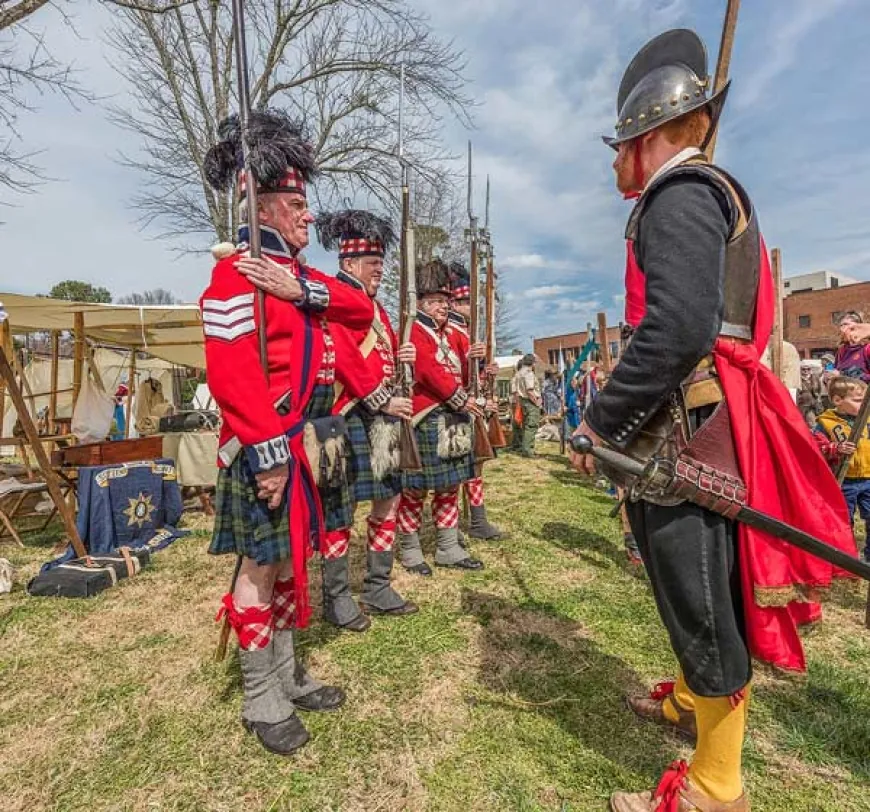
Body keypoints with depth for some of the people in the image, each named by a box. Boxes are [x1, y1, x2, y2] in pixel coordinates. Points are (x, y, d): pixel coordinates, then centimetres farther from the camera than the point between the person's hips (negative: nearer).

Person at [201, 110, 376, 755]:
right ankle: (262, 704, 22)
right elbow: (229, 371, -22)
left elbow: (361, 309, 4)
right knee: (260, 570, 3)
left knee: (289, 563, 17)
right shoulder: (237, 271, -12)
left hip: (300, 441, 9)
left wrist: (303, 289, -14)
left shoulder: (295, 270, 16)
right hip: (264, 449, -9)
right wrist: (269, 453, -24)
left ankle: (287, 677, 34)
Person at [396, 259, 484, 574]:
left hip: (452, 421, 9)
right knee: (415, 489, 2)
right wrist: (461, 399, -15)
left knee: (449, 486, 12)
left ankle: (448, 549, 22)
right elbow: (430, 371, -18)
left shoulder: (447, 334, 20)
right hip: (425, 420, -9)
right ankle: (410, 551, 15)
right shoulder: (414, 332, -7)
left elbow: (458, 372, 20)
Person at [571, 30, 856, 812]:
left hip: (689, 437, -10)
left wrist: (602, 423, -17)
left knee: (704, 600, 2)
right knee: (697, 592, 24)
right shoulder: (707, 199, 21)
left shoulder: (681, 192, -10)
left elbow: (678, 328, -26)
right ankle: (692, 699, 46)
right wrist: (623, 417, 17)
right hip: (694, 433, 10)